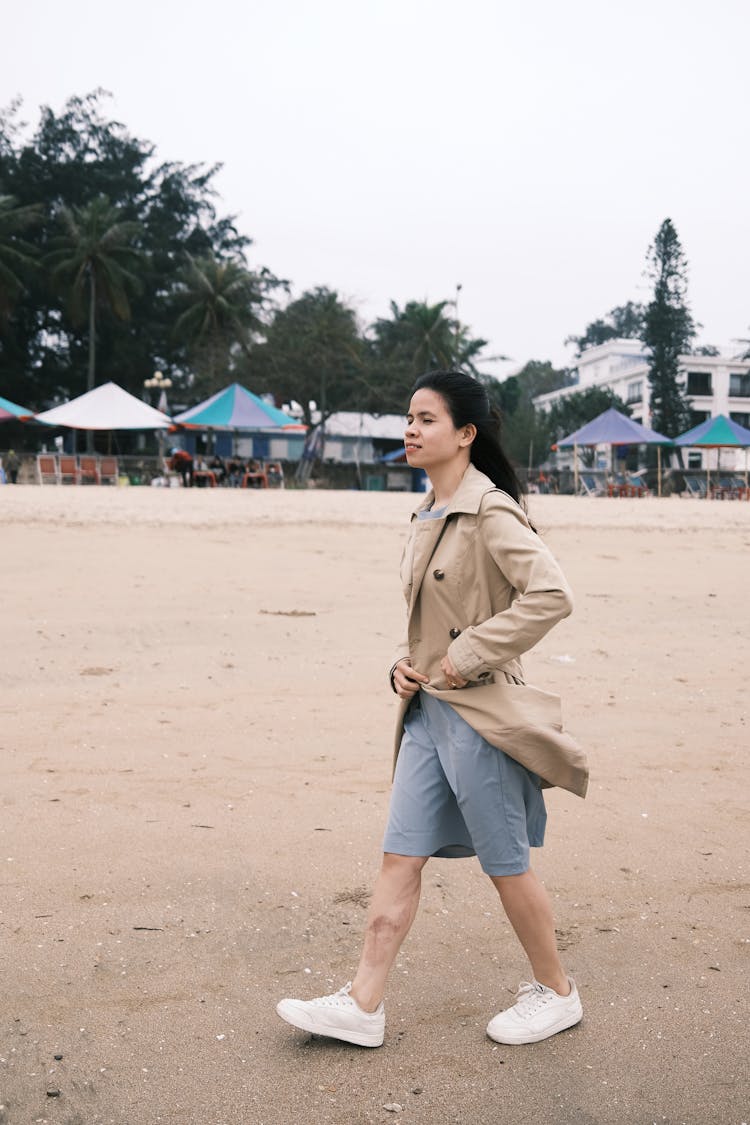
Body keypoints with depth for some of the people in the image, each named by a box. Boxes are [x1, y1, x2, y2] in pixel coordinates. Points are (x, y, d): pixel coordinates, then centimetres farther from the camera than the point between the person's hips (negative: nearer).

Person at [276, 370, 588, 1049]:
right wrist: (404, 662, 6)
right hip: (428, 710, 8)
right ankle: (363, 1006, 17)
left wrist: (469, 654, -21)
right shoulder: (428, 516, 12)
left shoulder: (490, 513, -15)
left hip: (479, 713, -8)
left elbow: (550, 595, -26)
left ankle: (556, 992, 28)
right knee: (402, 856, 9)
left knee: (506, 864, 7)